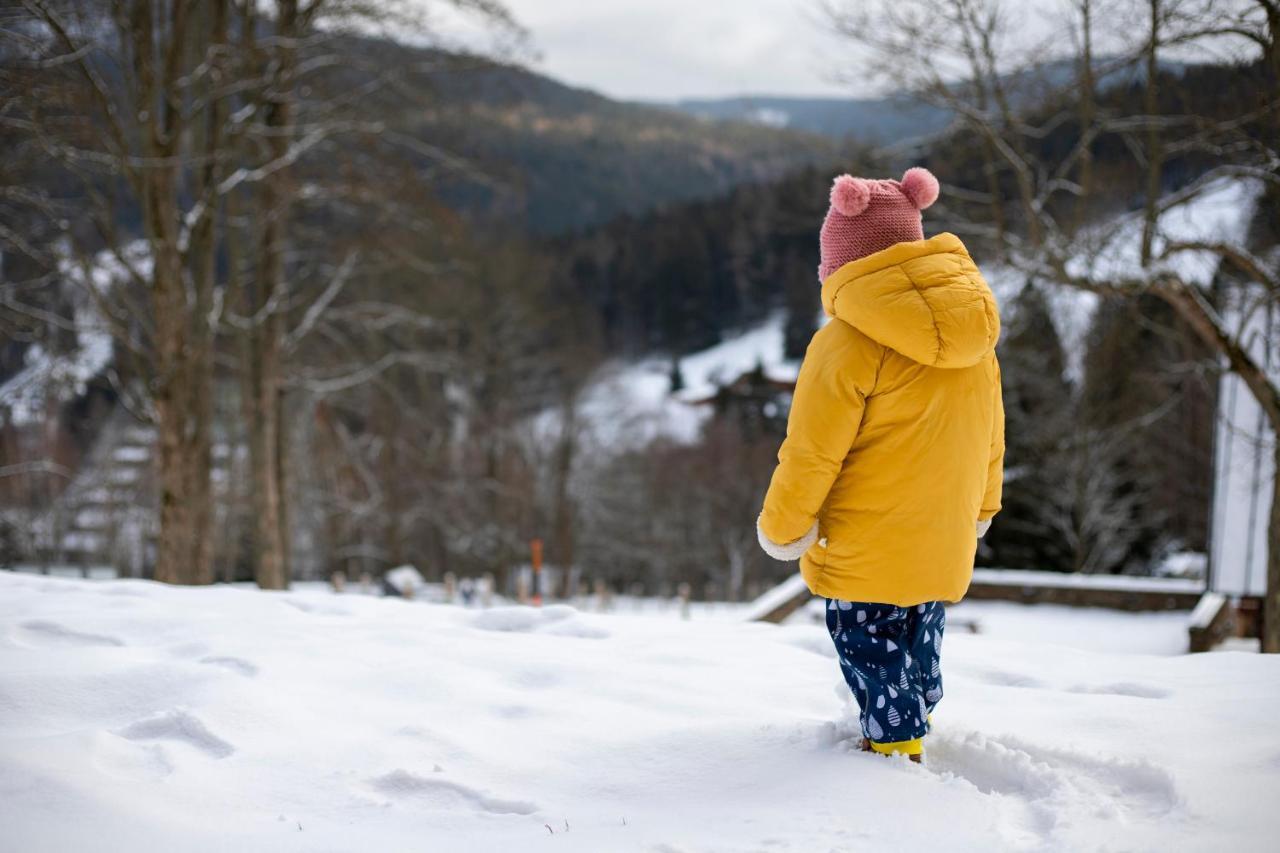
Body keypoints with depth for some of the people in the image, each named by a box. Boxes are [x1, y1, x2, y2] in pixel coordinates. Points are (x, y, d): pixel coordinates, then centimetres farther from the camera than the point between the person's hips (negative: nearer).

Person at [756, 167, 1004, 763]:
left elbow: (811, 454, -18)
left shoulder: (849, 341, -22)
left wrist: (780, 528, -3)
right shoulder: (972, 333, 0)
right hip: (945, 551, 7)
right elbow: (989, 438, 11)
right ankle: (912, 731, 42)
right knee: (919, 660, 25)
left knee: (878, 669, 6)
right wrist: (979, 510, 26)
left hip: (865, 557, -7)